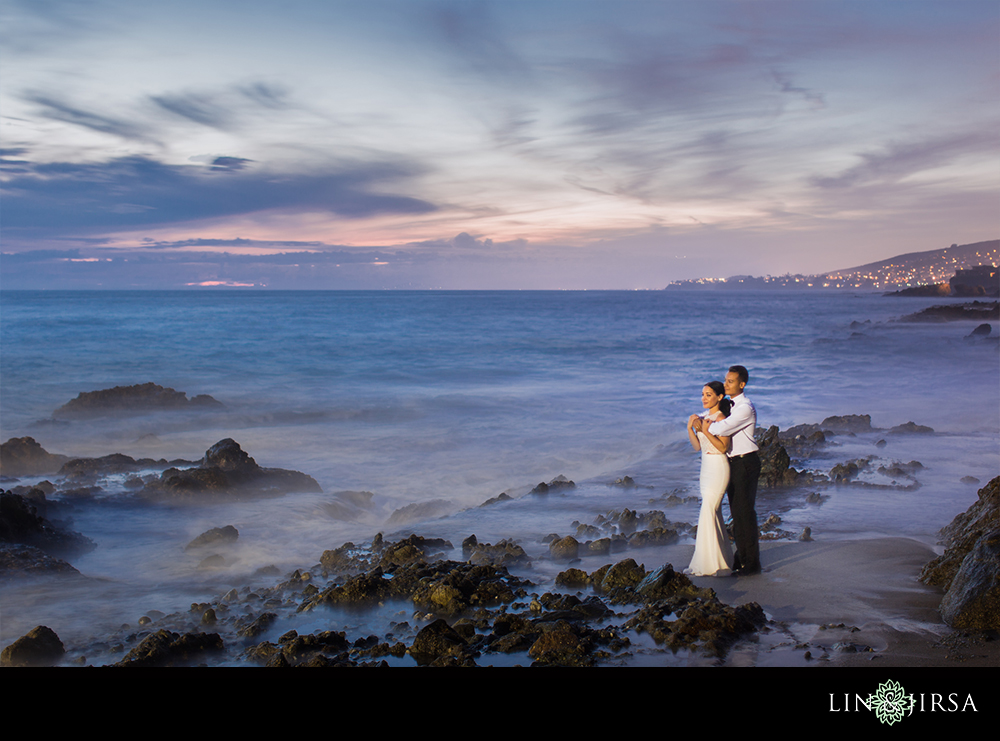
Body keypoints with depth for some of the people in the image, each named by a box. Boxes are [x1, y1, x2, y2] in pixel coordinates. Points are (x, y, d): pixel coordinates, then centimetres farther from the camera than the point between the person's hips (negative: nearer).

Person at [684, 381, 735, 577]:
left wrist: (704, 429, -23)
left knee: (707, 514, -9)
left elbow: (723, 447, -19)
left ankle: (709, 563, -3)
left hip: (718, 469, -9)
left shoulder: (720, 418, -12)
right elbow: (697, 446, 9)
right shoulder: (703, 416, 12)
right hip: (706, 468, 9)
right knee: (714, 514, 12)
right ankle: (723, 559, 20)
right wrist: (690, 428, -5)